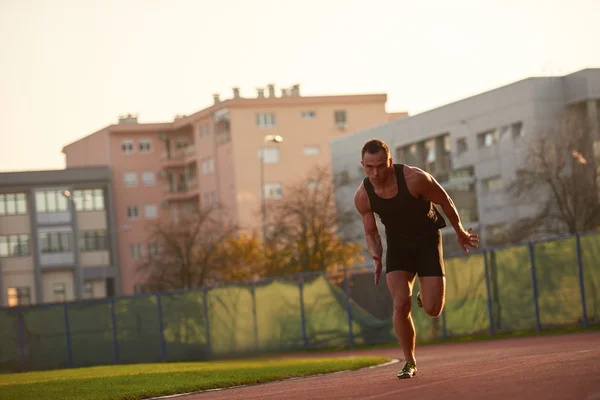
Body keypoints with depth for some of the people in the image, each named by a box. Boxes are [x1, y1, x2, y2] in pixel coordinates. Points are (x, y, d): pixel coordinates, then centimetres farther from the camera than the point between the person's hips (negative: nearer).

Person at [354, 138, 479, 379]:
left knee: (433, 309, -10)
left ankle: (425, 295, 29)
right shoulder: (362, 197, -16)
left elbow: (444, 201, -9)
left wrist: (460, 232, 5)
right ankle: (409, 362, 1)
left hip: (427, 240, -2)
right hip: (397, 243, 2)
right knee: (401, 304, -17)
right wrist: (376, 256, -20)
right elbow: (370, 232, 1)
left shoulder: (414, 178, -27)